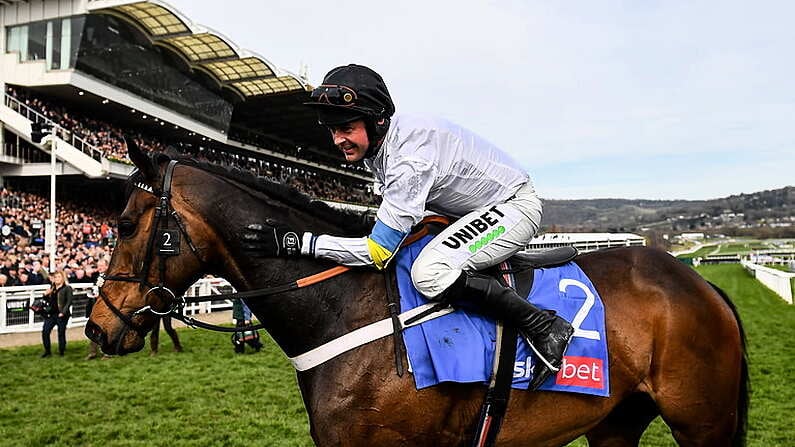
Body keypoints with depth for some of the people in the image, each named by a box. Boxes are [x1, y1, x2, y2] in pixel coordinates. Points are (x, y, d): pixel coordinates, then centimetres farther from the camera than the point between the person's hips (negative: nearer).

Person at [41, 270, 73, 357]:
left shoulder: (67, 288, -6)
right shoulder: (52, 288, 14)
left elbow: (69, 302, -11)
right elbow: (49, 301, 21)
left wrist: (63, 312, -19)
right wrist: (46, 295, 1)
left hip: (61, 315, -6)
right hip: (51, 314, 6)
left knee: (61, 333, 0)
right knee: (45, 331, 1)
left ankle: (61, 352, 12)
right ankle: (47, 351, 12)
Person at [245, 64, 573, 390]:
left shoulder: (410, 159, -32)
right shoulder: (377, 141, -3)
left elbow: (378, 252, -31)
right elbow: (394, 211, 15)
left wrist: (299, 242, -32)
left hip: (515, 205, -10)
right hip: (475, 209, 10)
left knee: (430, 273, -31)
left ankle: (544, 327, -19)